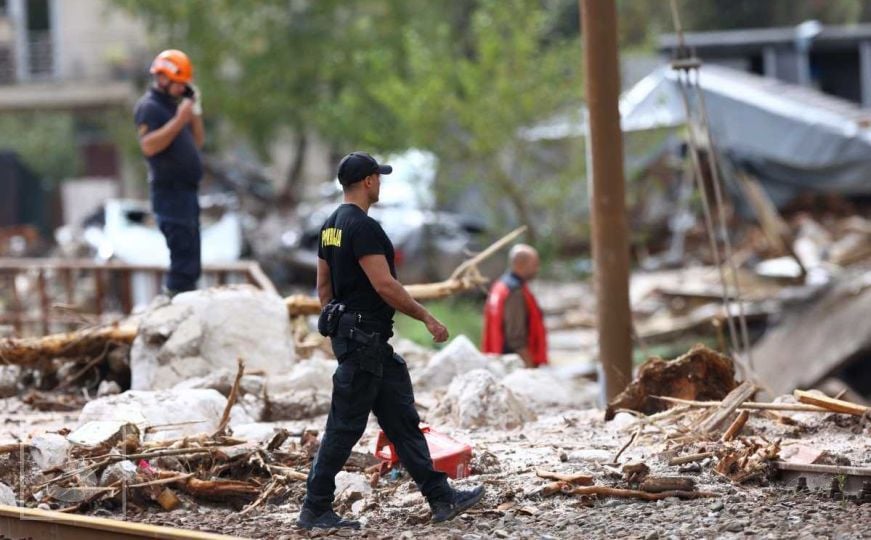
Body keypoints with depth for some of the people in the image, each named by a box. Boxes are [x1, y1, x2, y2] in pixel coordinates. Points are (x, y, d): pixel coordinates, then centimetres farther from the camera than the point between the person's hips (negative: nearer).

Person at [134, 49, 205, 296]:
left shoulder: (172, 105, 19)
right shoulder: (149, 107, -9)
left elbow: (197, 143, 23)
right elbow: (148, 146, -23)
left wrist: (196, 114, 9)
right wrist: (179, 120, -24)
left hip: (186, 191, 10)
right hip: (170, 192, -10)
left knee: (189, 260, 12)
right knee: (184, 258, -15)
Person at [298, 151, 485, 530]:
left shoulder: (332, 226, 15)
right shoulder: (362, 226, -18)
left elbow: (323, 287, 19)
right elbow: (385, 285, -23)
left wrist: (339, 328, 24)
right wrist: (427, 318, -15)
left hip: (361, 338, 11)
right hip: (364, 339, -11)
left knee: (403, 420, 11)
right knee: (345, 427, -5)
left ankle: (441, 498, 14)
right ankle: (315, 510, 2)